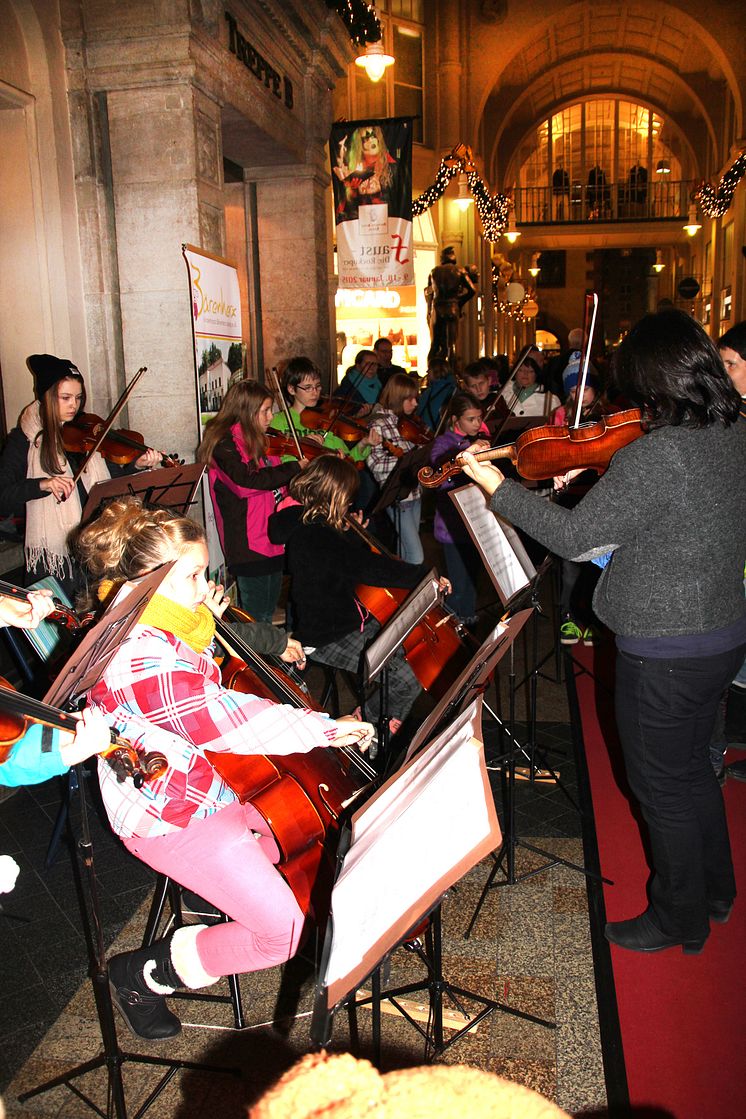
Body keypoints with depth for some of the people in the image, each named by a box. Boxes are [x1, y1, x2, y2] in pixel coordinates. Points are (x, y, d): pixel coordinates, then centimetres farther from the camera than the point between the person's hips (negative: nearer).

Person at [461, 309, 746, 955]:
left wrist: (498, 488, -12)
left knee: (661, 785, 12)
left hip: (665, 654, -8)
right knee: (691, 767, 27)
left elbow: (573, 537, -22)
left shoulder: (655, 455, -28)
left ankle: (680, 919, 34)